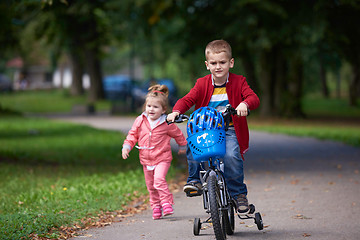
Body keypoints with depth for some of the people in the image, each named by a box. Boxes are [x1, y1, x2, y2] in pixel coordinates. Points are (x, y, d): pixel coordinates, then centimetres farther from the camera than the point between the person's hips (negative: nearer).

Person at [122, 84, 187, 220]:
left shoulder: (167, 124, -9)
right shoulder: (140, 121, 0)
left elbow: (178, 134, 8)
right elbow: (133, 135, 10)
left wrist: (183, 146, 21)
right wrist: (127, 146, -4)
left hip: (162, 158, -4)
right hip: (146, 159, 4)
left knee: (159, 179, -25)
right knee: (150, 185, 10)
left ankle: (167, 203, -14)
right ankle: (156, 206, 26)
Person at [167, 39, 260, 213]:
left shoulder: (238, 82, -1)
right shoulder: (202, 84, 4)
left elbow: (253, 98, -13)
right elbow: (188, 99, -4)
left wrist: (245, 104, -37)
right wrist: (176, 111, -26)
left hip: (230, 130, -2)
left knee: (231, 156, -28)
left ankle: (239, 194, -9)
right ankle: (195, 179, -6)